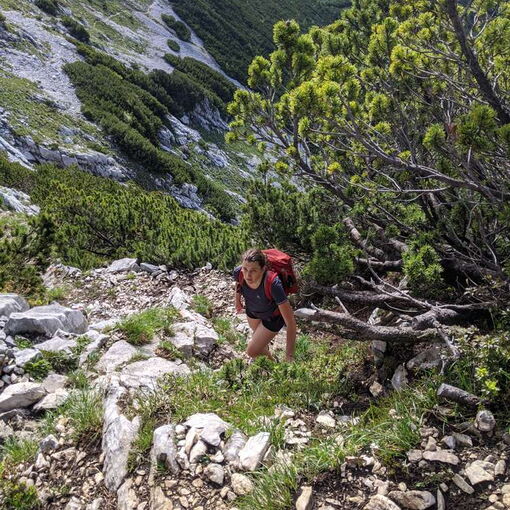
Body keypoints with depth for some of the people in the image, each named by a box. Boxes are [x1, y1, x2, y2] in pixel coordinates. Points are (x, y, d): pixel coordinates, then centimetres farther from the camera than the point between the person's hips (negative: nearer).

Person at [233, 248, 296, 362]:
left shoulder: (273, 284, -45)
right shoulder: (238, 272, -33)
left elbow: (290, 322, -40)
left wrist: (289, 356, -40)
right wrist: (237, 300, 12)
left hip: (273, 317, -5)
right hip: (252, 310, 5)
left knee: (252, 351, 2)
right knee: (256, 333, 33)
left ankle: (270, 361, 37)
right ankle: (265, 348, 69)